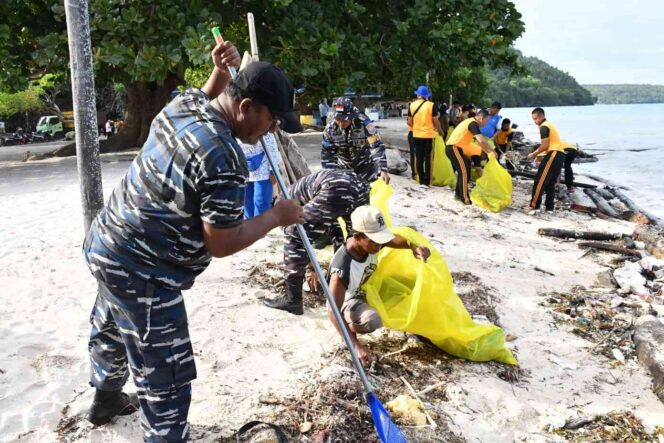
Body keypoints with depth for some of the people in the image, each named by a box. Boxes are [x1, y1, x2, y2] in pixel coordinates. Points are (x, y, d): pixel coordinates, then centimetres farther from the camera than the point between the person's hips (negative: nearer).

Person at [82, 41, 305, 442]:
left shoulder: (183, 103, -3)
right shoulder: (225, 160, -29)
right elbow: (221, 244, -22)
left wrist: (221, 72, 7)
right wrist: (276, 217, -11)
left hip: (108, 243, 11)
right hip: (141, 273, -11)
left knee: (110, 331, 33)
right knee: (166, 377, 1)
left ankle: (106, 399, 60)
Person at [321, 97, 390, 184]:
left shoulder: (364, 123, -25)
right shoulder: (330, 129, -15)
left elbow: (377, 147, -29)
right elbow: (327, 154, -7)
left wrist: (383, 170, -40)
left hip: (365, 166, -3)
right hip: (343, 168, 3)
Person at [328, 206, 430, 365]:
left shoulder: (371, 242, -23)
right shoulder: (343, 268, -40)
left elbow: (398, 240, -9)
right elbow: (333, 311, -36)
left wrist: (415, 247, -34)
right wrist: (356, 345, -40)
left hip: (369, 290, 6)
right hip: (349, 301, -6)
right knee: (372, 321, -36)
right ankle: (349, 326, -3)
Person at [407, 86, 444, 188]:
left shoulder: (412, 105, 0)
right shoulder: (431, 105, -8)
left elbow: (410, 122, 4)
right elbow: (435, 121, -5)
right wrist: (440, 131, 12)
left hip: (416, 135, 3)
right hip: (428, 135, -3)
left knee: (419, 158, 10)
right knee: (428, 158, 4)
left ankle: (421, 181, 12)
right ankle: (426, 182, 2)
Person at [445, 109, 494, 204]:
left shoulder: (470, 122, 19)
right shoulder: (473, 124, -13)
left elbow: (478, 141, 27)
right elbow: (481, 141, -27)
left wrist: (487, 151, 24)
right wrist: (492, 151, -13)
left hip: (452, 148, 10)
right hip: (453, 148, -10)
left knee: (462, 171, 19)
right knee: (464, 171, -10)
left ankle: (459, 194, 28)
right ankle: (465, 198, -9)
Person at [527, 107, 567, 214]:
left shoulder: (544, 127, -6)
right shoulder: (549, 125, 25)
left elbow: (545, 145, -13)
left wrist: (534, 154, -2)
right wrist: (537, 153, 19)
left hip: (553, 154, -10)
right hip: (560, 154, 10)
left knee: (539, 181, -10)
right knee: (550, 183, 14)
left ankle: (535, 206, -13)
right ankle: (549, 207, 15)